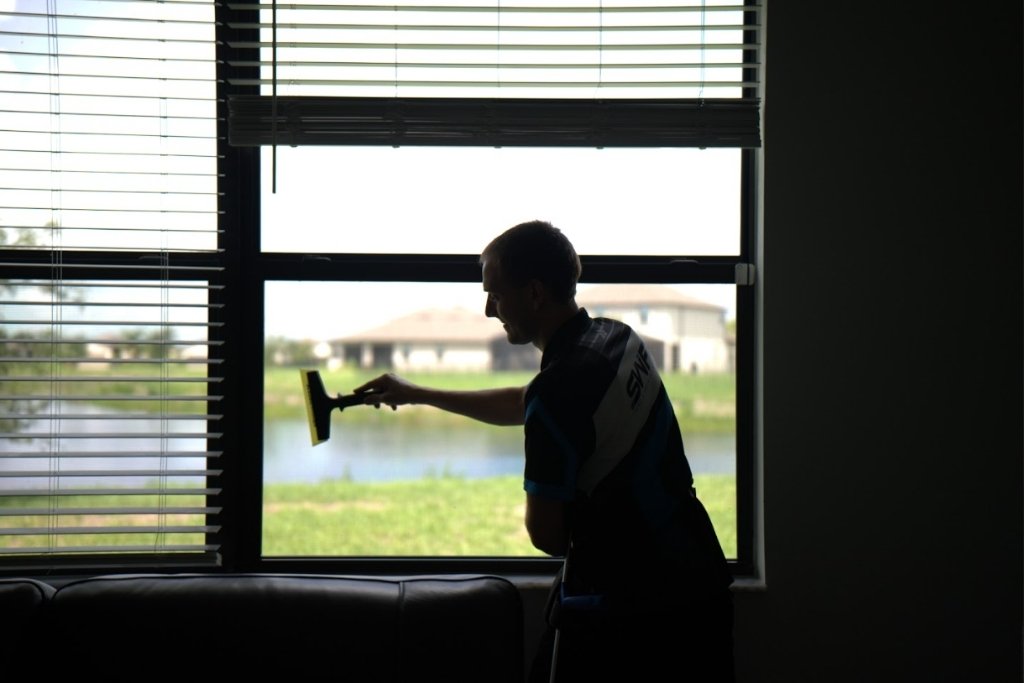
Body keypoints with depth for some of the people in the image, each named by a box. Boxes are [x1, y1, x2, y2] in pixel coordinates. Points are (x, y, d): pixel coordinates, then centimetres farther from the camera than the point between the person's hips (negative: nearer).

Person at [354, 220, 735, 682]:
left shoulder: (558, 390, -21)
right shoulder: (619, 339, 6)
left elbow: (545, 534, -15)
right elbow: (524, 405, 23)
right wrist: (418, 394, 30)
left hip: (615, 600, -8)